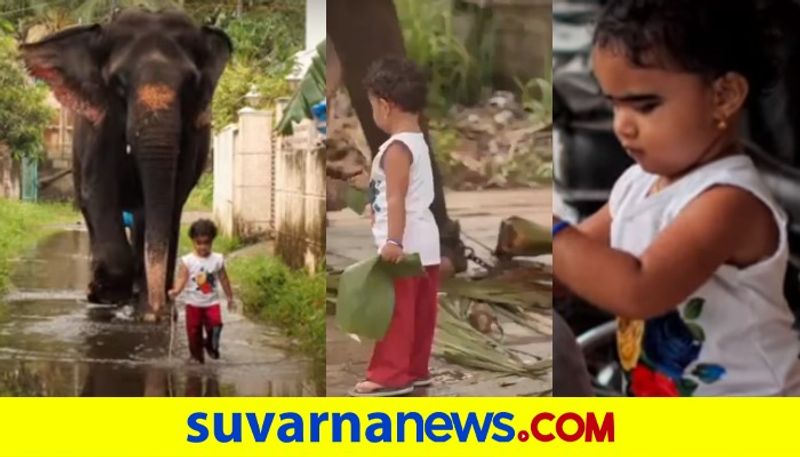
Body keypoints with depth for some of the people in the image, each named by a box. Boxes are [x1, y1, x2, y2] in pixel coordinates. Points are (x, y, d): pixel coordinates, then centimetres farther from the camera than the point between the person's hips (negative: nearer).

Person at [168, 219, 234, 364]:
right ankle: (197, 357, 22)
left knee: (215, 323, -21)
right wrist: (176, 291, -37)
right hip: (193, 303, 0)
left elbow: (223, 279, 8)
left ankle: (211, 345, 7)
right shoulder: (187, 261, -10)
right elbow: (182, 279, -17)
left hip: (212, 302, 1)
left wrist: (230, 297, 14)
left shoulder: (218, 259, -2)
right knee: (194, 331, 6)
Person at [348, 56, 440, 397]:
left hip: (404, 245, -10)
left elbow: (396, 199, -24)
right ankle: (416, 369, 22)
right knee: (418, 311, 14)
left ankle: (390, 375, -1)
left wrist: (394, 241, -28)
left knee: (395, 311, -5)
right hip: (424, 244, 10)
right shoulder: (418, 142, 14)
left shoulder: (396, 149, -16)